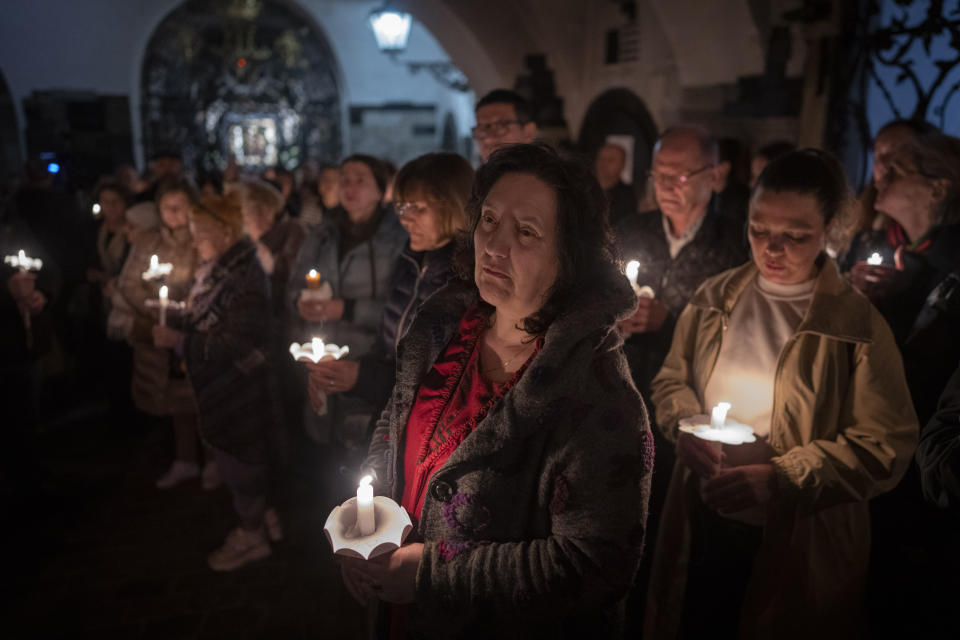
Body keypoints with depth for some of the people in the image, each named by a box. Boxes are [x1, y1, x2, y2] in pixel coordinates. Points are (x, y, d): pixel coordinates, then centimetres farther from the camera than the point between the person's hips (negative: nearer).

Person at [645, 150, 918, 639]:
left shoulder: (857, 326, -10)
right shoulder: (714, 298, 1)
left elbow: (885, 448, -12)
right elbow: (671, 379, 10)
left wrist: (779, 478, -21)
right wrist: (684, 426, -11)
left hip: (796, 541, -3)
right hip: (699, 525, 3)